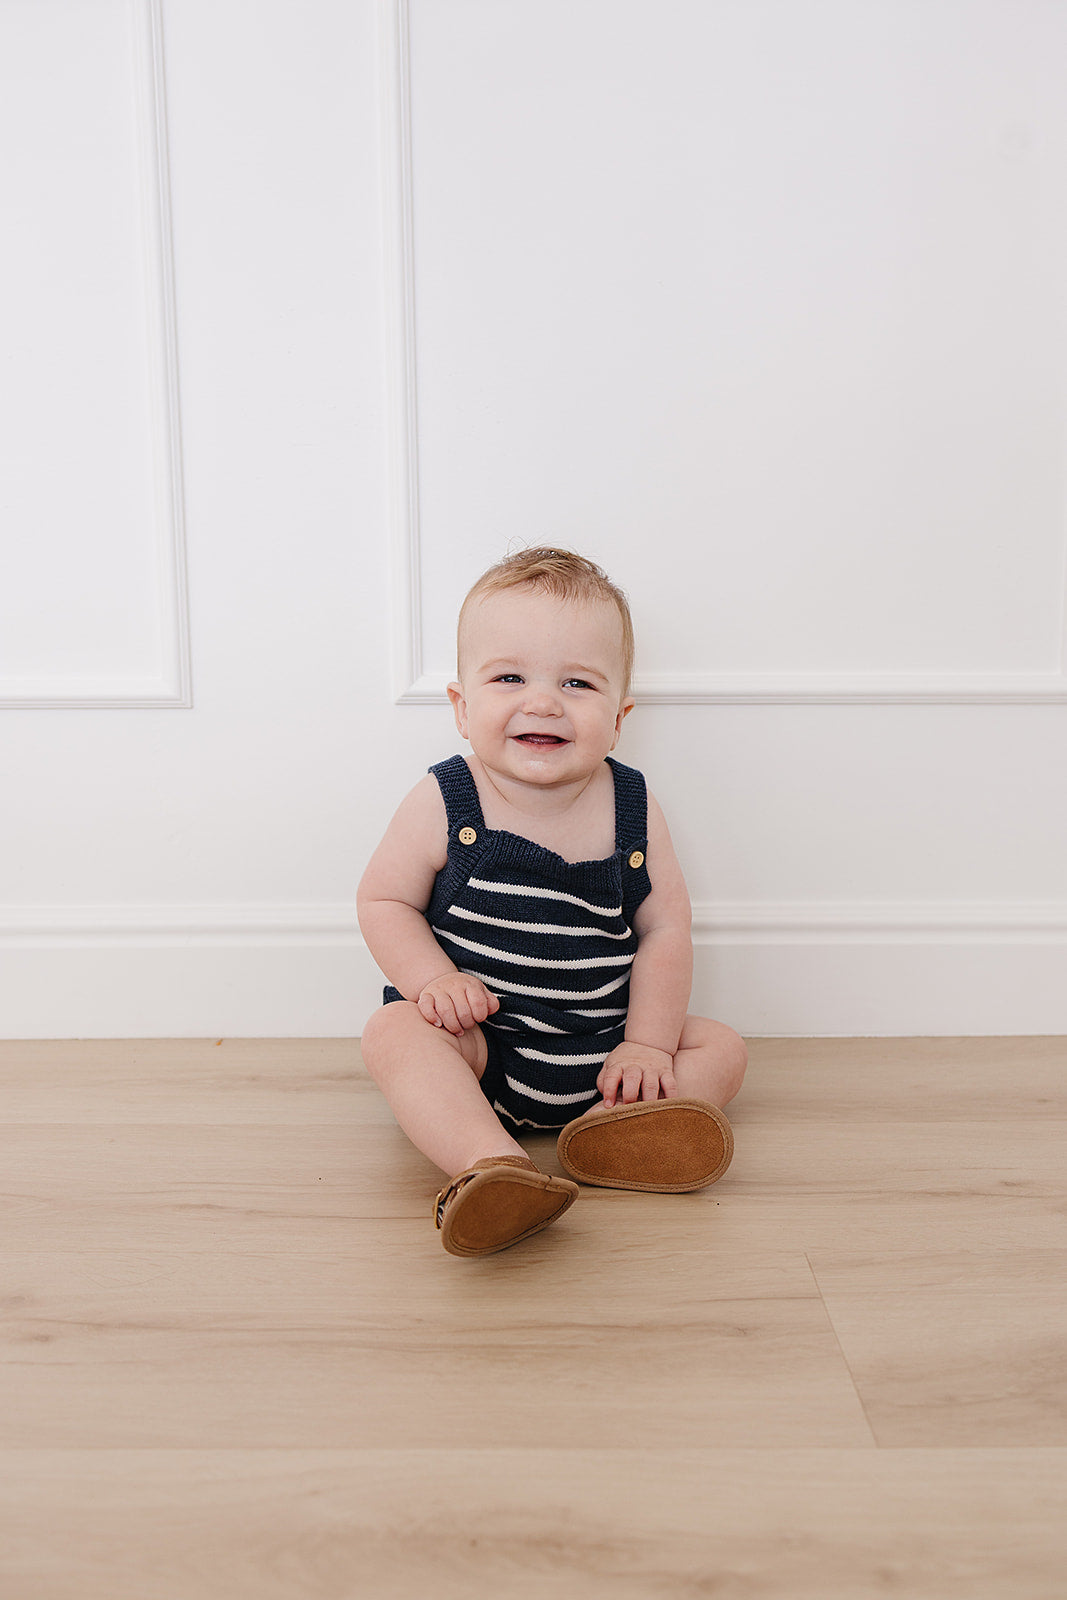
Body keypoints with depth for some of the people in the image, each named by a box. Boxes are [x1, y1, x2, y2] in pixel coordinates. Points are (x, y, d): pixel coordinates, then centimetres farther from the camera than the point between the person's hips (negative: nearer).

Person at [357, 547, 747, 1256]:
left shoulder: (633, 811, -4)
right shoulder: (444, 805, -10)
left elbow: (665, 931, -1)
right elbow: (385, 900, -2)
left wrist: (647, 1042, -10)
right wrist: (434, 978, -20)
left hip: (600, 1047, 3)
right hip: (477, 1038, -3)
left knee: (722, 1047, -8)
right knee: (394, 1031, -29)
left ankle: (610, 1131, -33)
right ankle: (492, 1165, -49)